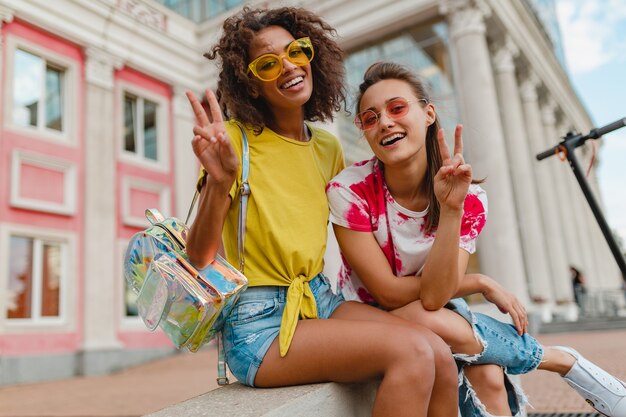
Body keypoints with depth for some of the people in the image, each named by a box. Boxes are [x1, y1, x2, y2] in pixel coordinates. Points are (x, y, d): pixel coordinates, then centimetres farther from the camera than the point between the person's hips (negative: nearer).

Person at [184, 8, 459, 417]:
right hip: (260, 323, -6)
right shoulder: (237, 139, -10)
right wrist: (220, 182, -33)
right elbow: (199, 257, -15)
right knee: (410, 351, -23)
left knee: (440, 356, -15)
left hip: (320, 300, 6)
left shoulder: (328, 147, 7)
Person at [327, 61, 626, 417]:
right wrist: (482, 284, -13)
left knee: (486, 373, -30)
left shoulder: (469, 198, -16)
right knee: (434, 322, -31)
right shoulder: (349, 190, -22)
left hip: (438, 317, 1)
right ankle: (558, 359, -2)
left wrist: (450, 211, -37)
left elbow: (435, 296, -26)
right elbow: (389, 294, -20)